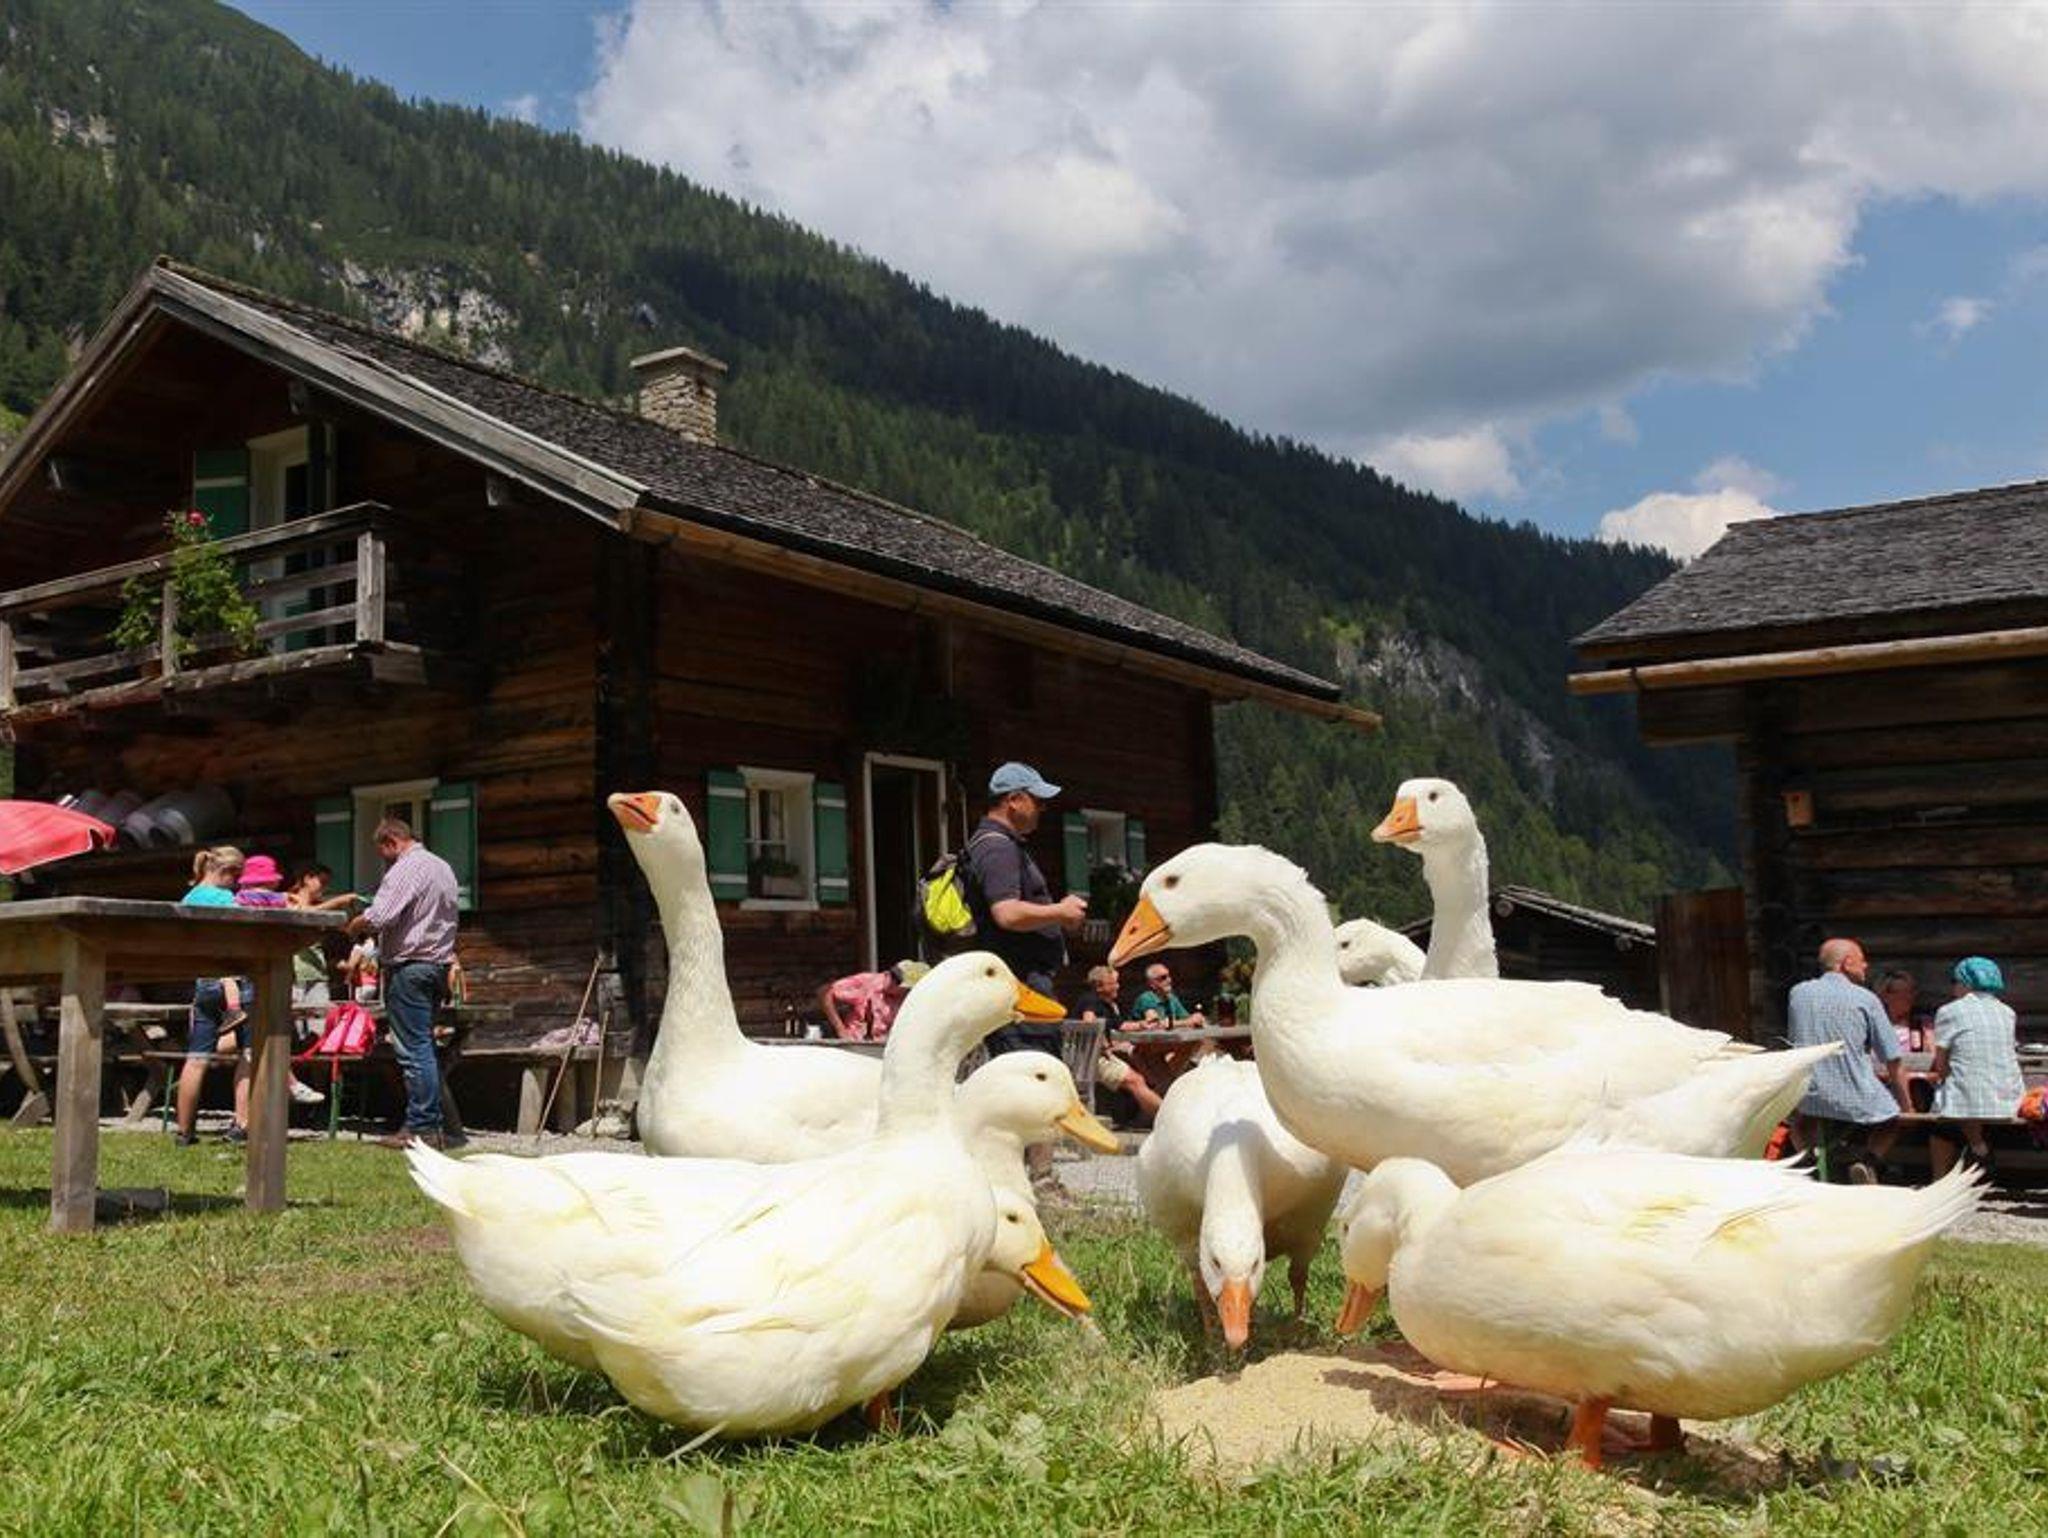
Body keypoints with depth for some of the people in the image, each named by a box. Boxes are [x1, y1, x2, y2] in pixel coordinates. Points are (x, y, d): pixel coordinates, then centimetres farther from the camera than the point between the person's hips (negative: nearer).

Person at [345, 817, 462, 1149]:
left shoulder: (405, 869, -11)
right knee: (424, 1045, 12)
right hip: (439, 963, 9)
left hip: (409, 966, -9)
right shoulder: (442, 867, 19)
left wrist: (353, 926, -2)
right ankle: (433, 1125, 12)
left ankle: (421, 1127, -6)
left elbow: (379, 917, -20)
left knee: (413, 1049, -7)